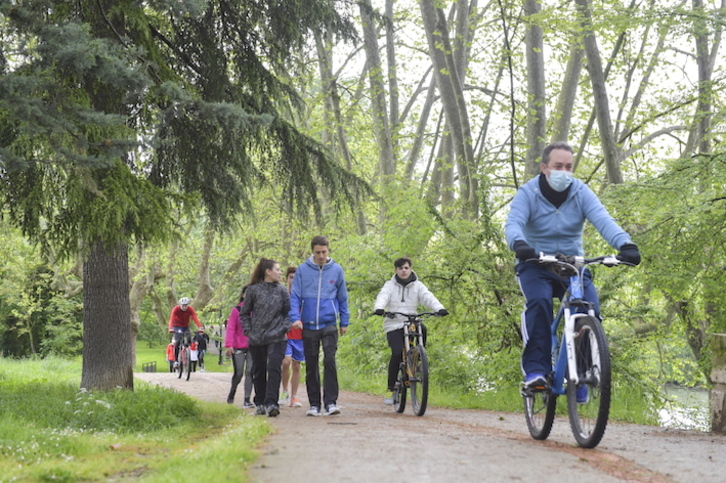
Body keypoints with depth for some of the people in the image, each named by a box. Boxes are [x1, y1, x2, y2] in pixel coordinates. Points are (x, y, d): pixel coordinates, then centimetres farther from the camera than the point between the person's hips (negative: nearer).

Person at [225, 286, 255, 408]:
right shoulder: (236, 310, 0)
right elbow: (230, 328, -3)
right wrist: (229, 345, -11)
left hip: (252, 347, 1)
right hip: (238, 347, -1)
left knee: (249, 372, -5)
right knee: (238, 373, 2)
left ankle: (247, 400, 0)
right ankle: (232, 393, 29)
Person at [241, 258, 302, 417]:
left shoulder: (282, 290, 5)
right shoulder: (253, 290, 2)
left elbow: (288, 312, 11)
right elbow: (244, 313, 10)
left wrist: (285, 327, -6)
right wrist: (248, 331, 0)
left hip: (277, 338, 0)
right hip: (256, 339, 0)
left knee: (274, 369, -14)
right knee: (259, 372, 9)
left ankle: (271, 403, -16)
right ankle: (260, 403, 22)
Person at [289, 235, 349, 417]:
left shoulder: (336, 270, 4)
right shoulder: (302, 270, 1)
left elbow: (342, 298, 12)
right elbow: (294, 296, 2)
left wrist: (344, 322, 13)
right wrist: (295, 317, -12)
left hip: (329, 324, -1)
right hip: (308, 325, 1)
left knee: (330, 361, -15)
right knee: (311, 366, 6)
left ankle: (331, 402, -11)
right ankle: (314, 404, 15)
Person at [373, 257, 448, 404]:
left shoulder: (417, 286, 9)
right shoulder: (390, 285, 6)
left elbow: (428, 297, -7)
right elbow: (382, 297, -12)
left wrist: (439, 308, -28)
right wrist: (379, 308, -36)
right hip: (394, 326, -1)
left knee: (422, 329, -34)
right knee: (397, 353, -21)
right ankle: (391, 389, -8)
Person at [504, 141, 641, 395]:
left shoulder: (581, 192, -3)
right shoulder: (527, 193, -7)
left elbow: (603, 220, -18)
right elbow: (513, 223, -24)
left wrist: (625, 244, -38)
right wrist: (519, 245, -49)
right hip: (536, 266, -2)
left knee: (591, 308, -22)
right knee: (539, 301, -33)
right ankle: (536, 370, -28)